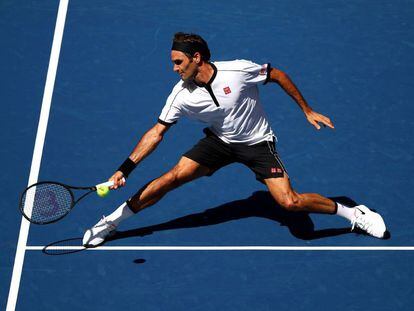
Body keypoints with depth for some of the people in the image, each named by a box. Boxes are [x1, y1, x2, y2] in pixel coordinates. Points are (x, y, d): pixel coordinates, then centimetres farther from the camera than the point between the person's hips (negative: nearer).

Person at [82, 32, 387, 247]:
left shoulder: (238, 70, -26)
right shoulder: (182, 94, -14)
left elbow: (278, 75, -10)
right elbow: (157, 132, -8)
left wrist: (307, 111, -6)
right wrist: (126, 168, -15)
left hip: (258, 143, -3)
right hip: (219, 141, 3)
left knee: (289, 202, -18)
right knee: (171, 178, -11)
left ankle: (354, 213, 3)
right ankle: (111, 222, 2)